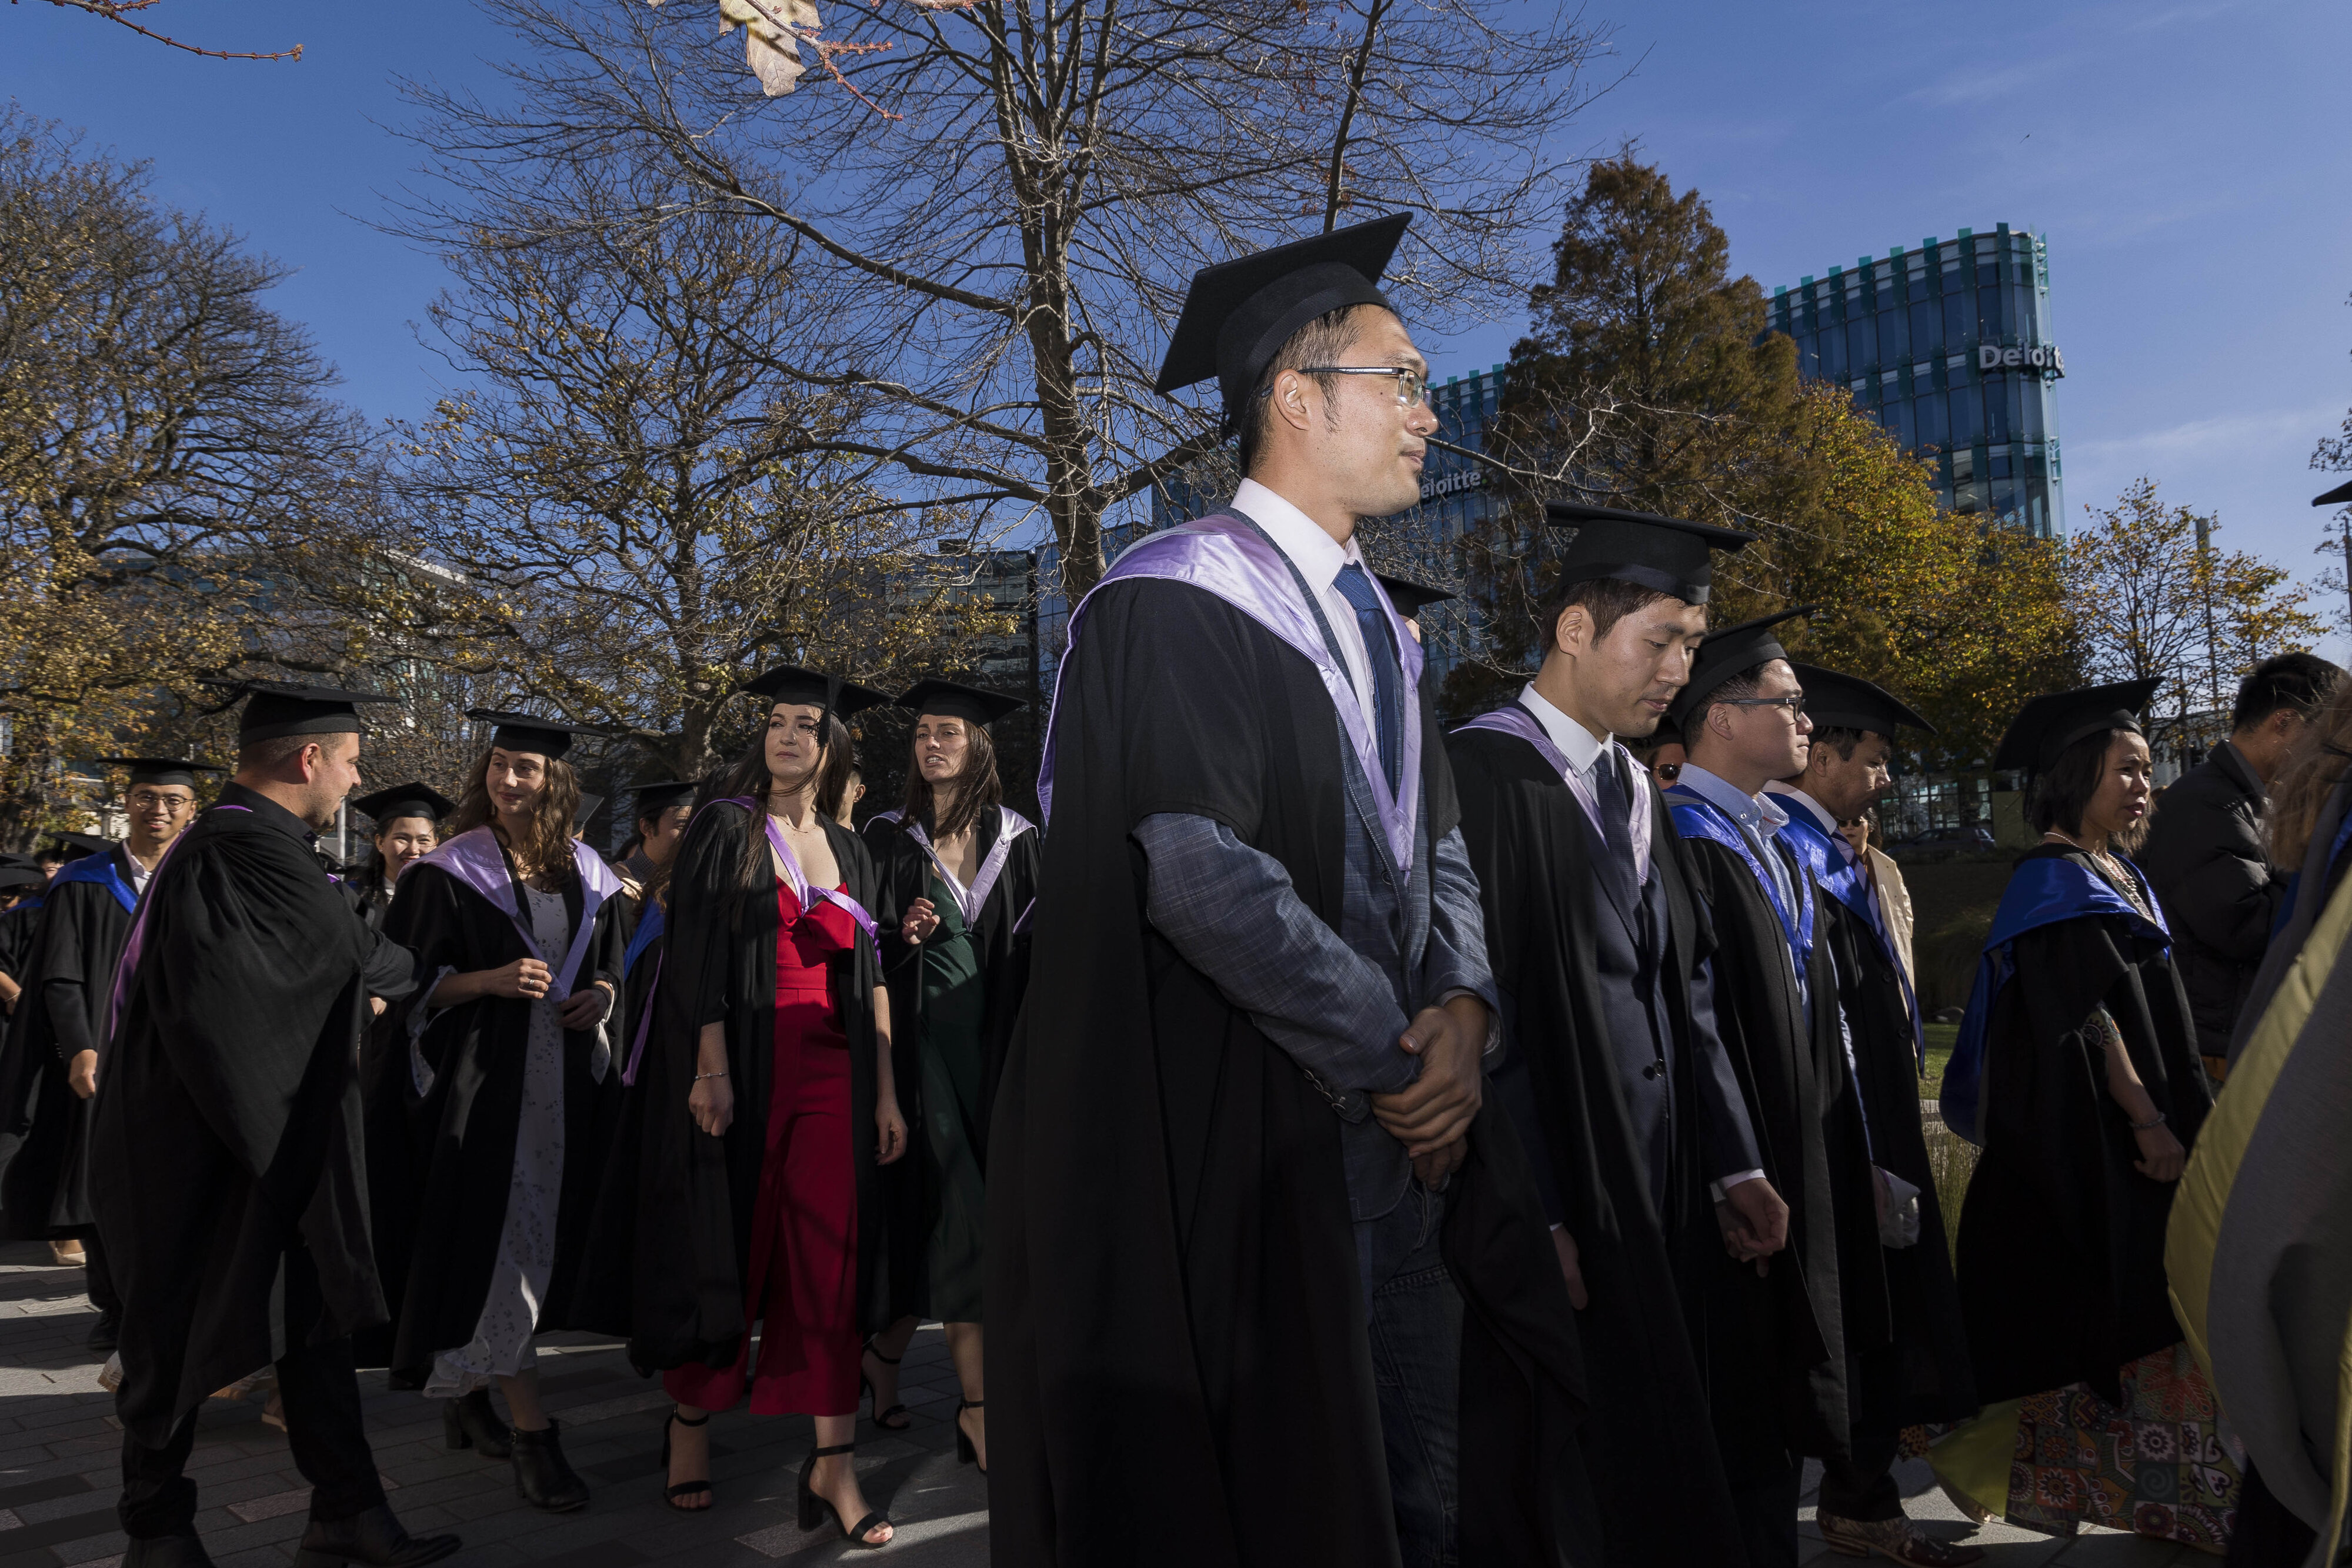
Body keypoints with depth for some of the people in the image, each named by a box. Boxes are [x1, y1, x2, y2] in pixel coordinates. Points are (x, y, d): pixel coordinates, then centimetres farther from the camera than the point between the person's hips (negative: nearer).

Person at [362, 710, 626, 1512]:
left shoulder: (586, 873, 9)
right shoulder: (452, 870, -2)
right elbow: (415, 983, -4)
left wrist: (598, 996, -2)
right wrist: (492, 980, -19)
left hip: (566, 1079, 5)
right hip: (483, 1080, -5)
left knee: (545, 1236, 10)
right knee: (501, 1242, -8)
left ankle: (468, 1394, 30)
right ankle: (533, 1433, -5)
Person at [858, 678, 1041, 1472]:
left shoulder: (1014, 838, 8)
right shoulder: (889, 837, 4)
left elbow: (1034, 943, 7)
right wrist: (901, 936, -15)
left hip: (993, 1039, 3)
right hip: (924, 1037, -2)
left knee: (941, 1212, 5)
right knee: (955, 1205, -10)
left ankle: (885, 1352, 27)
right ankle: (976, 1404, -6)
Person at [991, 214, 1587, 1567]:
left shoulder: (1380, 629, 16)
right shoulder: (1176, 602, -12)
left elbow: (1440, 849, 13)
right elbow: (1201, 872, -22)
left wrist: (1464, 1011, -7)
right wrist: (1391, 1060, -14)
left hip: (1408, 1137, 8)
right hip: (1240, 1140, -8)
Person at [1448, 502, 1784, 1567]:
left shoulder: (1635, 791, 13)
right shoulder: (1482, 772, -14)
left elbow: (1680, 987, 15)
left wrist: (1734, 1160, 11)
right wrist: (1532, 1215, -19)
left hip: (1653, 1193, 8)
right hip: (1556, 1205, -8)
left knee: (1659, 1470, 15)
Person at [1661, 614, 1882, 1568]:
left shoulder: (1775, 845, 15)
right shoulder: (1680, 837, -15)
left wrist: (1848, 1158, 17)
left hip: (1804, 1164, 9)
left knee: (1787, 1409, 18)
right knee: (1742, 1428, 1)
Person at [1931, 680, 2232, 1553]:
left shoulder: (2119, 876, 14)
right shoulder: (2055, 881, -15)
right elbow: (2086, 1017, -21)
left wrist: (2184, 1114, 15)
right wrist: (2148, 1123, -21)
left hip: (2141, 1119, 10)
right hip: (2093, 1141, -10)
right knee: (2115, 1313, -4)